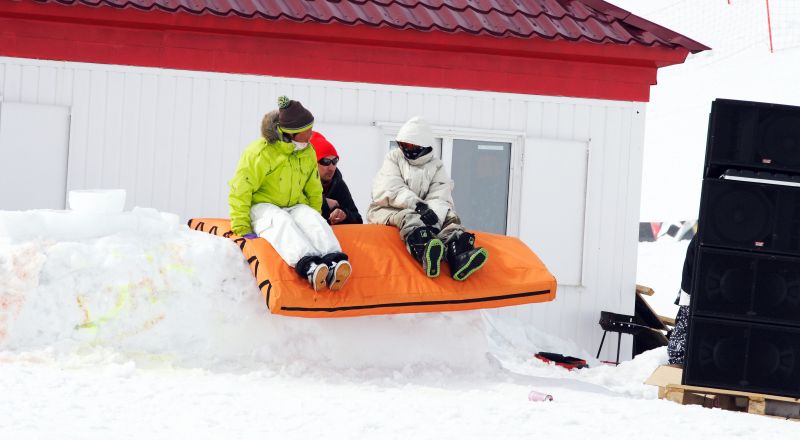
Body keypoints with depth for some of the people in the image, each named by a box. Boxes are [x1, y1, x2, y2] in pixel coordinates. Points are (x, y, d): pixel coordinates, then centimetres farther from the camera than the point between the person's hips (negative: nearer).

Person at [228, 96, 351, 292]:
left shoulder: (308, 153, 10)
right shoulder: (260, 152, -9)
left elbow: (314, 192, 22)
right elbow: (240, 192, -8)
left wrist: (313, 220, 13)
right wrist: (242, 229, -13)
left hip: (295, 207, 4)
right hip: (262, 208, -4)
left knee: (313, 218, -29)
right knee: (281, 220, -38)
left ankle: (333, 261, -53)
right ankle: (307, 266, -61)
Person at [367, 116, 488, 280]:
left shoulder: (436, 167, 12)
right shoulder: (394, 158, 9)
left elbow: (440, 198, -6)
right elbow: (390, 189, -10)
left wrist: (433, 215, -31)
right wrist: (417, 205, -26)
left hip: (422, 213, 3)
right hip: (388, 210, -3)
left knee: (449, 216, -22)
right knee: (408, 217, -35)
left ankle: (458, 256, -58)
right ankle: (427, 256, -71)